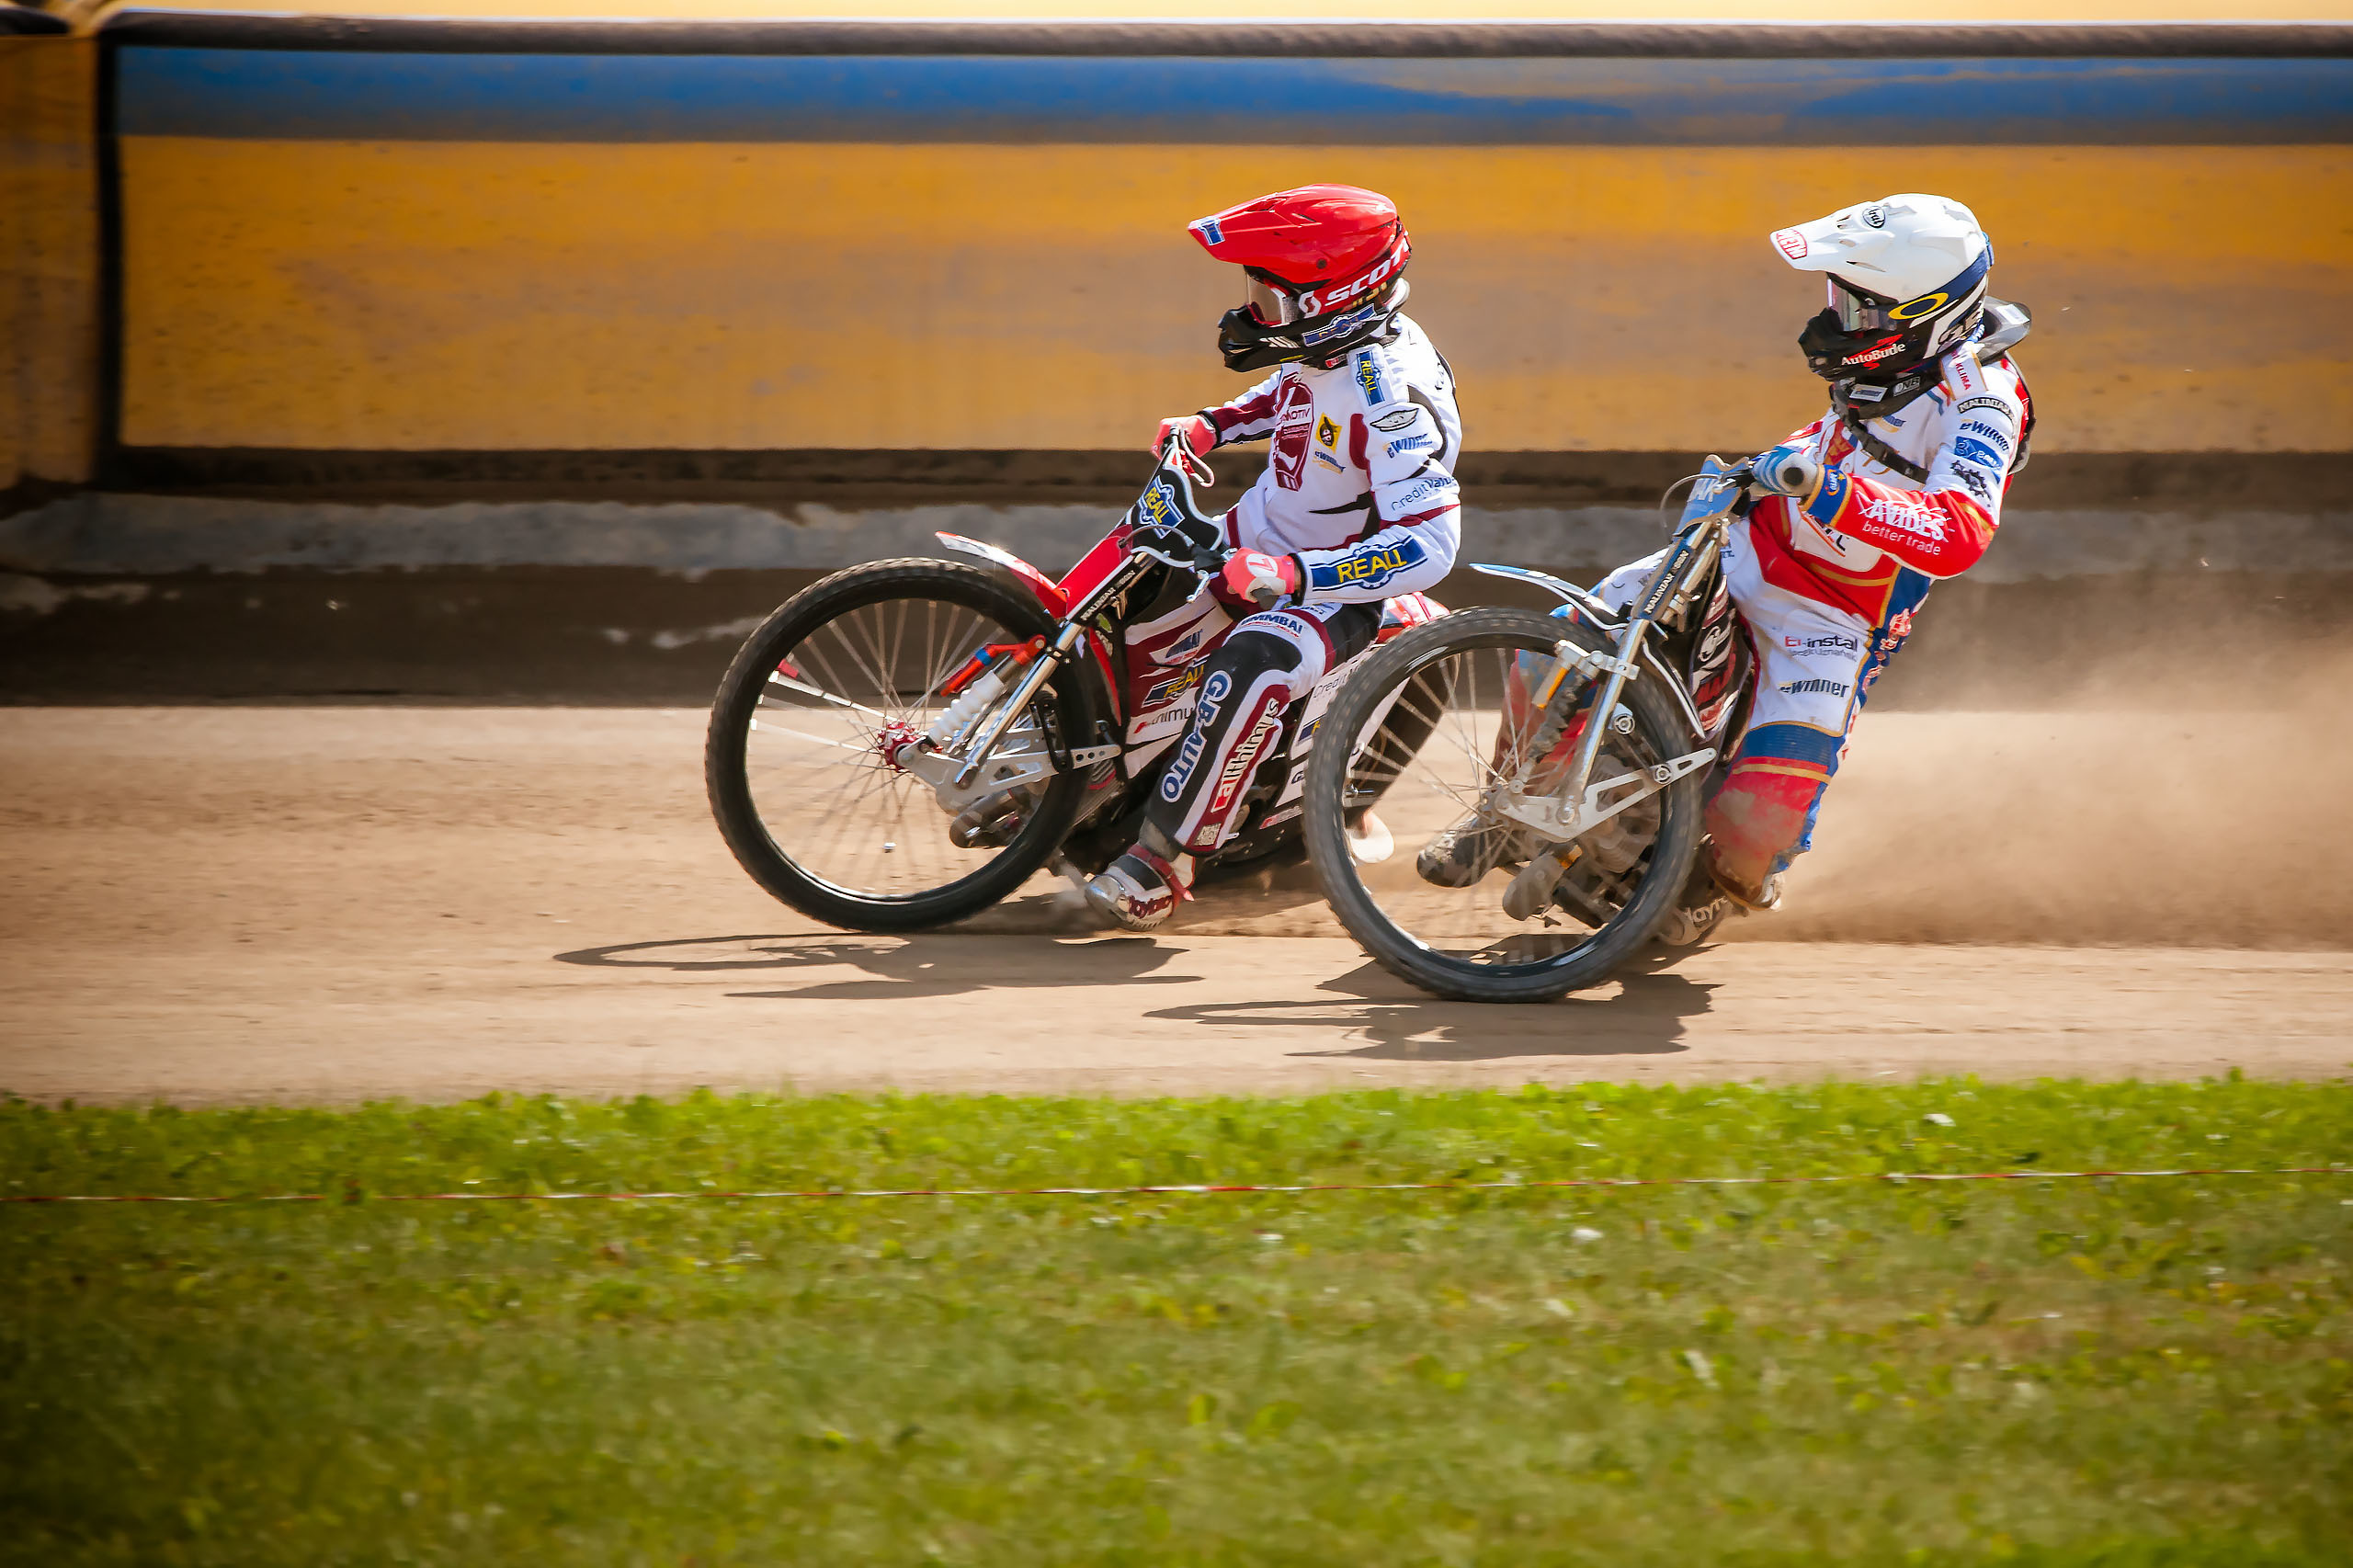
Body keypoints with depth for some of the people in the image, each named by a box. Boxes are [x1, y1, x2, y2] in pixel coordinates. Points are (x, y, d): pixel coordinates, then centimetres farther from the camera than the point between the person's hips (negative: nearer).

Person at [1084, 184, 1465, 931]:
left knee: (1251, 669, -36)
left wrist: (1293, 576, -45)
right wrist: (1210, 425, 5)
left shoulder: (1390, 393, -32)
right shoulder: (1324, 345, -6)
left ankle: (1163, 856, -28)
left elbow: (1429, 542, -38)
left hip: (1341, 588, -10)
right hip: (1265, 535, 10)